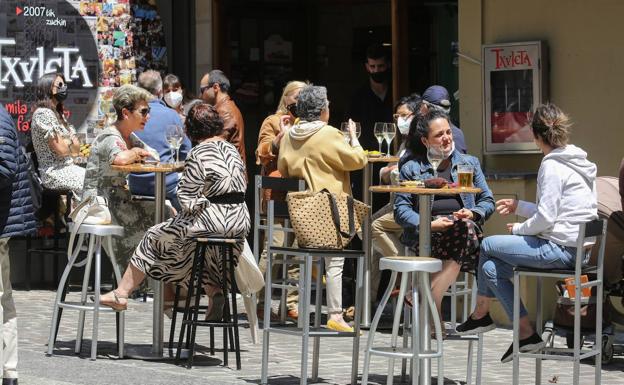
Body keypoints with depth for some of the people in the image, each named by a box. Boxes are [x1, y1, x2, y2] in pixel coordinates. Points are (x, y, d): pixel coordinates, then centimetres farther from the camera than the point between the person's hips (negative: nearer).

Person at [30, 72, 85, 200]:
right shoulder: (43, 113, -12)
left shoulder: (58, 114, 18)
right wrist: (70, 142, 4)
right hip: (55, 174, -9)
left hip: (67, 169, 9)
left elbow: (77, 147, 12)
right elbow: (61, 149, -17)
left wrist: (65, 142, -8)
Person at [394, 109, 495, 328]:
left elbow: (487, 201, 19)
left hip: (463, 228, 2)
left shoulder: (469, 163, 22)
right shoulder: (411, 169, 15)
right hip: (426, 234, -2)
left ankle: (429, 304, -34)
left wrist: (472, 214, -5)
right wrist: (429, 224, -11)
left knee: (467, 228, -36)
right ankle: (434, 310, -33)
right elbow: (401, 209, 6)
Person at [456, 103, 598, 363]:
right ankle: (524, 333, 7)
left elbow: (546, 218, -19)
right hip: (576, 247, 9)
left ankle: (481, 314, 21)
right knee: (492, 266, 9)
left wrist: (518, 229, -2)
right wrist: (519, 206, 28)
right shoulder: (575, 162, 16)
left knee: (488, 246, 2)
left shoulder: (552, 166, -14)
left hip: (560, 250, -9)